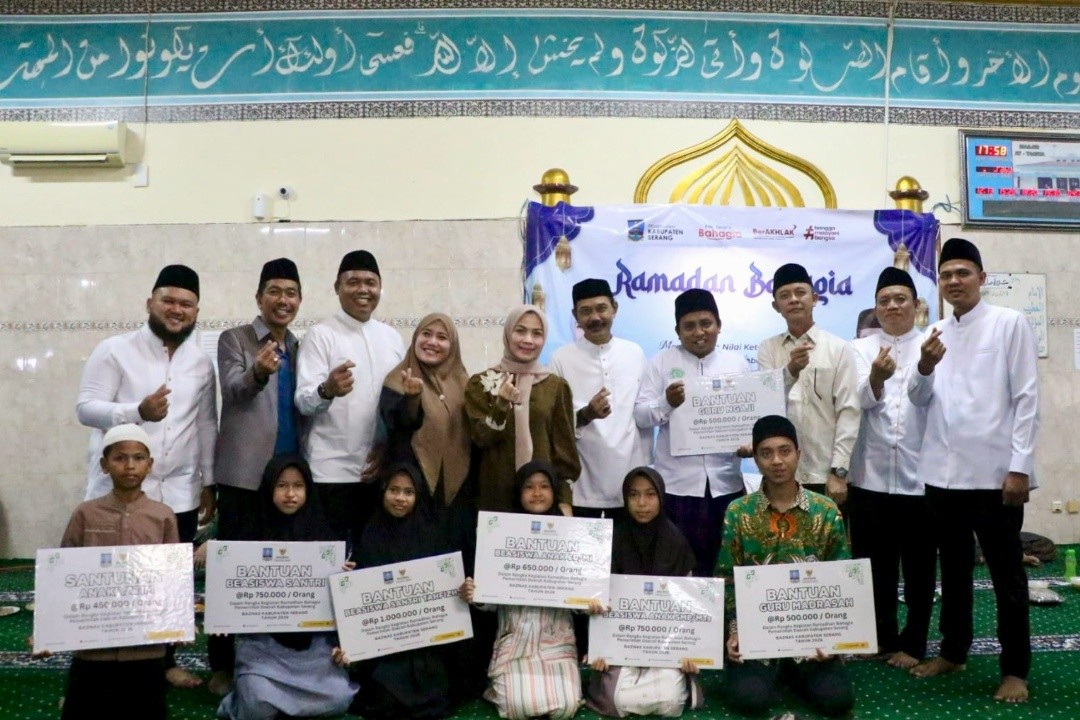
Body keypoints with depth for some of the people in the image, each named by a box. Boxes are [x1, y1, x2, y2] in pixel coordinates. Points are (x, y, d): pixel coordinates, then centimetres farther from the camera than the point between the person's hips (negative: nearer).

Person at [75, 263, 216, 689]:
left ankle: (164, 660, 24)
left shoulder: (201, 363, 9)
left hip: (178, 494, 3)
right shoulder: (114, 350, -3)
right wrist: (138, 411, -26)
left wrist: (209, 482, 11)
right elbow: (85, 408, -9)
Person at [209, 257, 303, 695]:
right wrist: (258, 371, -33)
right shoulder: (234, 339, 2)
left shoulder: (302, 347, 15)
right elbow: (233, 390, -14)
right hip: (245, 474, -4)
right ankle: (223, 665, 9)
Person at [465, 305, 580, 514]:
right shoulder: (481, 382, 2)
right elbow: (481, 438, -6)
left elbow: (564, 447, 4)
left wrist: (564, 500, -2)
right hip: (495, 492, 0)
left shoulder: (556, 386, 4)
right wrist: (502, 404, -22)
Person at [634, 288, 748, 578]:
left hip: (725, 482, 2)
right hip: (677, 483, -2)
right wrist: (666, 402, -21)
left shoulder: (737, 363, 9)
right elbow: (640, 415, -2)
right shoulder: (661, 363, 2)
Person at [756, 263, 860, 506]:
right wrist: (790, 371, -22)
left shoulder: (838, 349, 2)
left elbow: (848, 412, -3)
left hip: (825, 474, -2)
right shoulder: (767, 349, 7)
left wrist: (839, 471, -10)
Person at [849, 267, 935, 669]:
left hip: (920, 473, -1)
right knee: (875, 562, 10)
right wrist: (876, 379, -29)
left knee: (919, 564, 7)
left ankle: (912, 643, 22)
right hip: (872, 474, 2)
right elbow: (864, 400, -9)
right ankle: (882, 637, 27)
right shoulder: (862, 348, 8)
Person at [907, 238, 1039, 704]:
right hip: (942, 471, 5)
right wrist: (924, 368, -12)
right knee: (953, 569, 16)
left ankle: (1015, 668, 18)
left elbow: (1026, 396, -6)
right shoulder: (936, 333, 11)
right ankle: (953, 651, 30)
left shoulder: (1010, 324, -2)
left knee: (1007, 574, 6)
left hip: (994, 470, -4)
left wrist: (1019, 466, -11)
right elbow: (919, 399, 9)